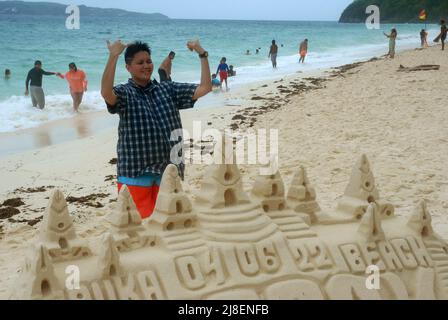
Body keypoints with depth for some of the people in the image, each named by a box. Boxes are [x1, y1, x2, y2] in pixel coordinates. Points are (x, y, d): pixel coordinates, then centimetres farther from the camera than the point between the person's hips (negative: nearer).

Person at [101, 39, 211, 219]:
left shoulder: (168, 89, 10)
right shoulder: (124, 93, -3)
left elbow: (204, 88, 4)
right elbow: (106, 93, -27)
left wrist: (202, 55, -4)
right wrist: (113, 56, -34)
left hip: (169, 170, 4)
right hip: (136, 174, -4)